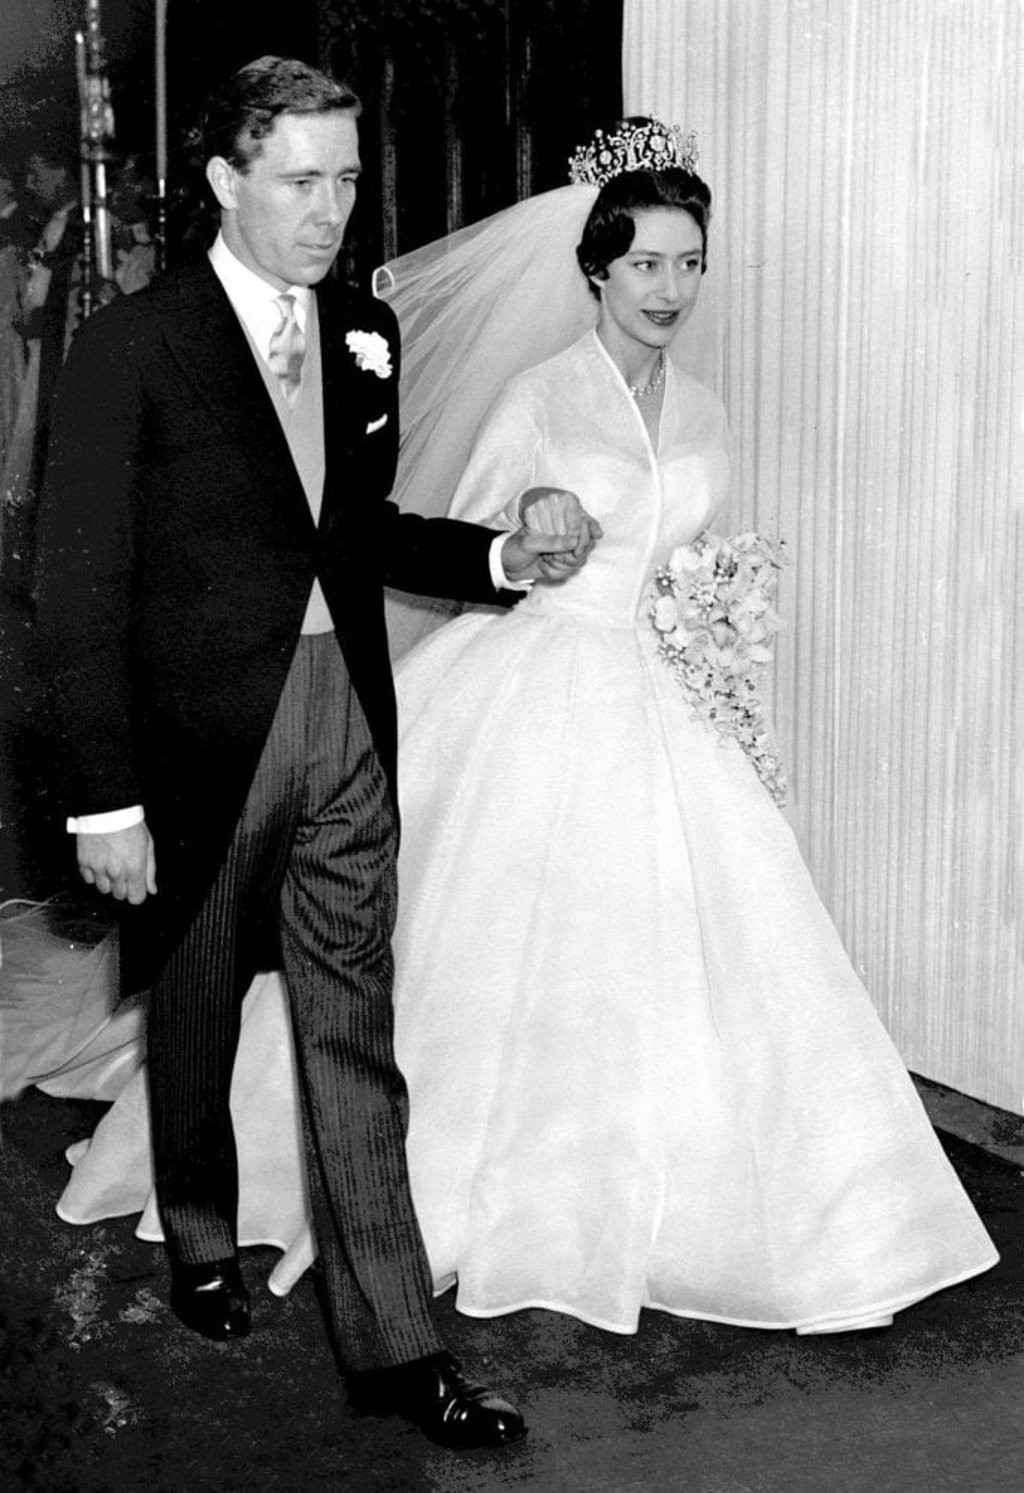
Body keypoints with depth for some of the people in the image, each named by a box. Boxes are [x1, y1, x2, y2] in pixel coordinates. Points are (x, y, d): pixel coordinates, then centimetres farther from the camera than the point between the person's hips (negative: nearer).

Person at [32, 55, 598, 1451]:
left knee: (355, 1037, 6)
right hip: (203, 734, -3)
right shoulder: (133, 342, -11)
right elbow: (78, 586, -12)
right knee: (195, 1014, 17)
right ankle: (202, 1243, 43)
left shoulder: (367, 331, 6)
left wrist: (503, 555, -2)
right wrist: (107, 799, -15)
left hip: (347, 727, 4)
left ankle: (394, 1339, 14)